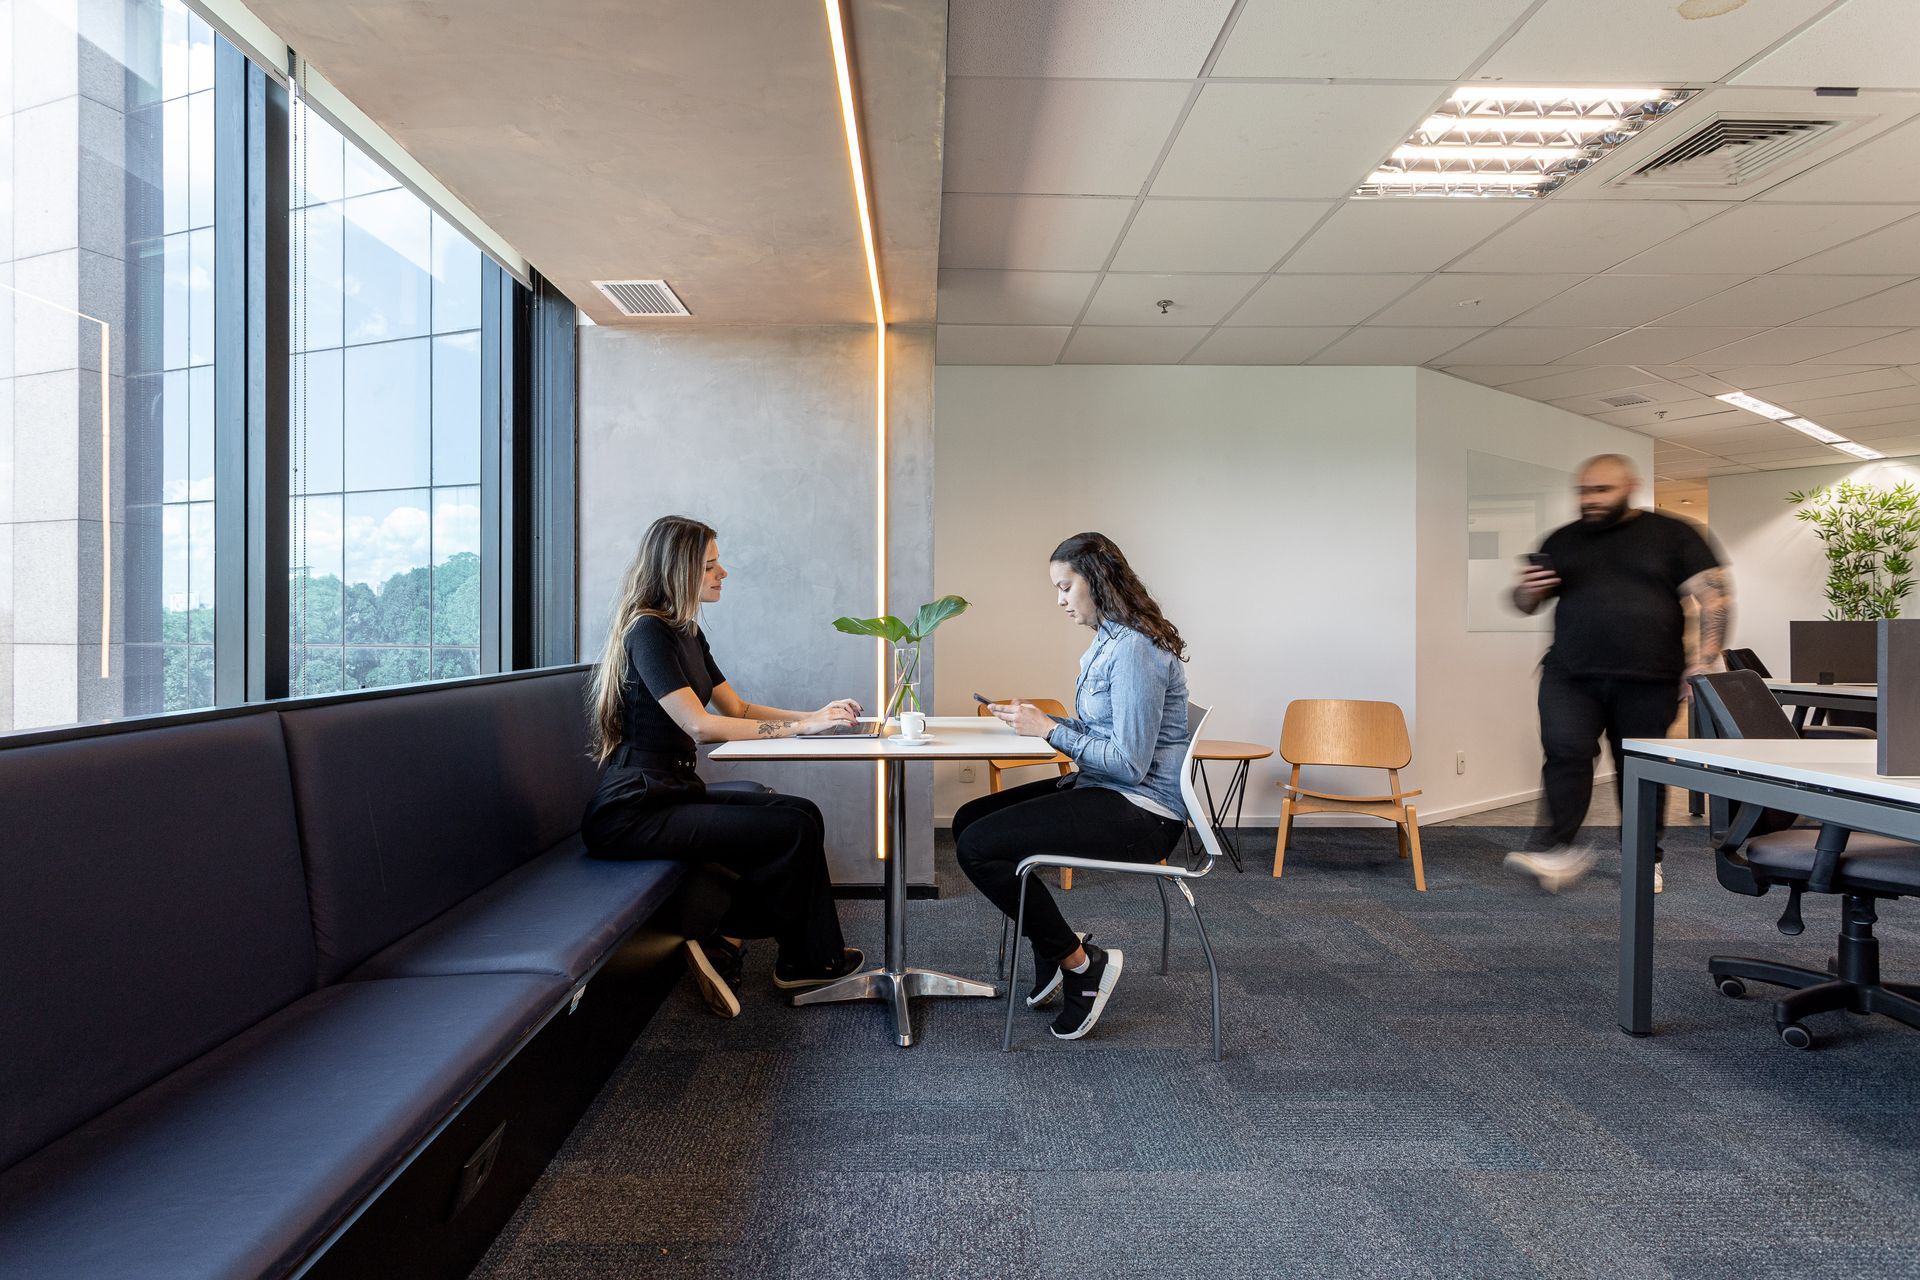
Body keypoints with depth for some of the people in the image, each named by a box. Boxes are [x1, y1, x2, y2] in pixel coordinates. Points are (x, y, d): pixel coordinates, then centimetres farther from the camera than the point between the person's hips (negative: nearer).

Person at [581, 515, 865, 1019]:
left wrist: (815, 715, 4)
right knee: (792, 830, -17)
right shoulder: (648, 631, -13)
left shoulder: (687, 633, 16)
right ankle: (721, 936, 2)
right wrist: (801, 726, -17)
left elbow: (737, 708, 18)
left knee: (803, 814, -6)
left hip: (675, 791, 9)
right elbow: (700, 724, -21)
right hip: (631, 812, -9)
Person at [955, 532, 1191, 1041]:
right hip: (1104, 791, 11)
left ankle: (1081, 963, -2)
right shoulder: (1109, 641, 12)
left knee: (978, 847, -18)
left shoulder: (1134, 649, -20)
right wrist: (1038, 719, 2)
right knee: (968, 821, 8)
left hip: (1141, 813, -11)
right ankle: (1052, 950, 14)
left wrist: (1048, 729, -17)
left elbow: (1130, 763, -23)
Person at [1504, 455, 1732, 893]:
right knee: (1564, 750, -17)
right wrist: (1528, 589, -5)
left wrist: (1703, 662, -8)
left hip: (1648, 681, -1)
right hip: (1570, 676, 2)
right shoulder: (1562, 541, 15)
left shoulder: (1671, 534, 6)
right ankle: (1566, 851, -11)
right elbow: (1526, 605, 20)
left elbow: (1713, 595, 1)